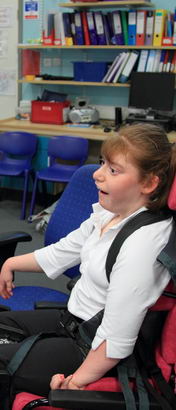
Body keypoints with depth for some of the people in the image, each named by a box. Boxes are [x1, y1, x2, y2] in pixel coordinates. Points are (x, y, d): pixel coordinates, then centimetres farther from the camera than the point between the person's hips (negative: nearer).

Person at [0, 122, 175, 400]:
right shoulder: (108, 214, -2)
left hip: (96, 353, -8)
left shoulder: (144, 242, -30)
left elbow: (117, 341, -27)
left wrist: (77, 381, -17)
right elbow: (62, 252, 13)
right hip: (73, 319, 8)